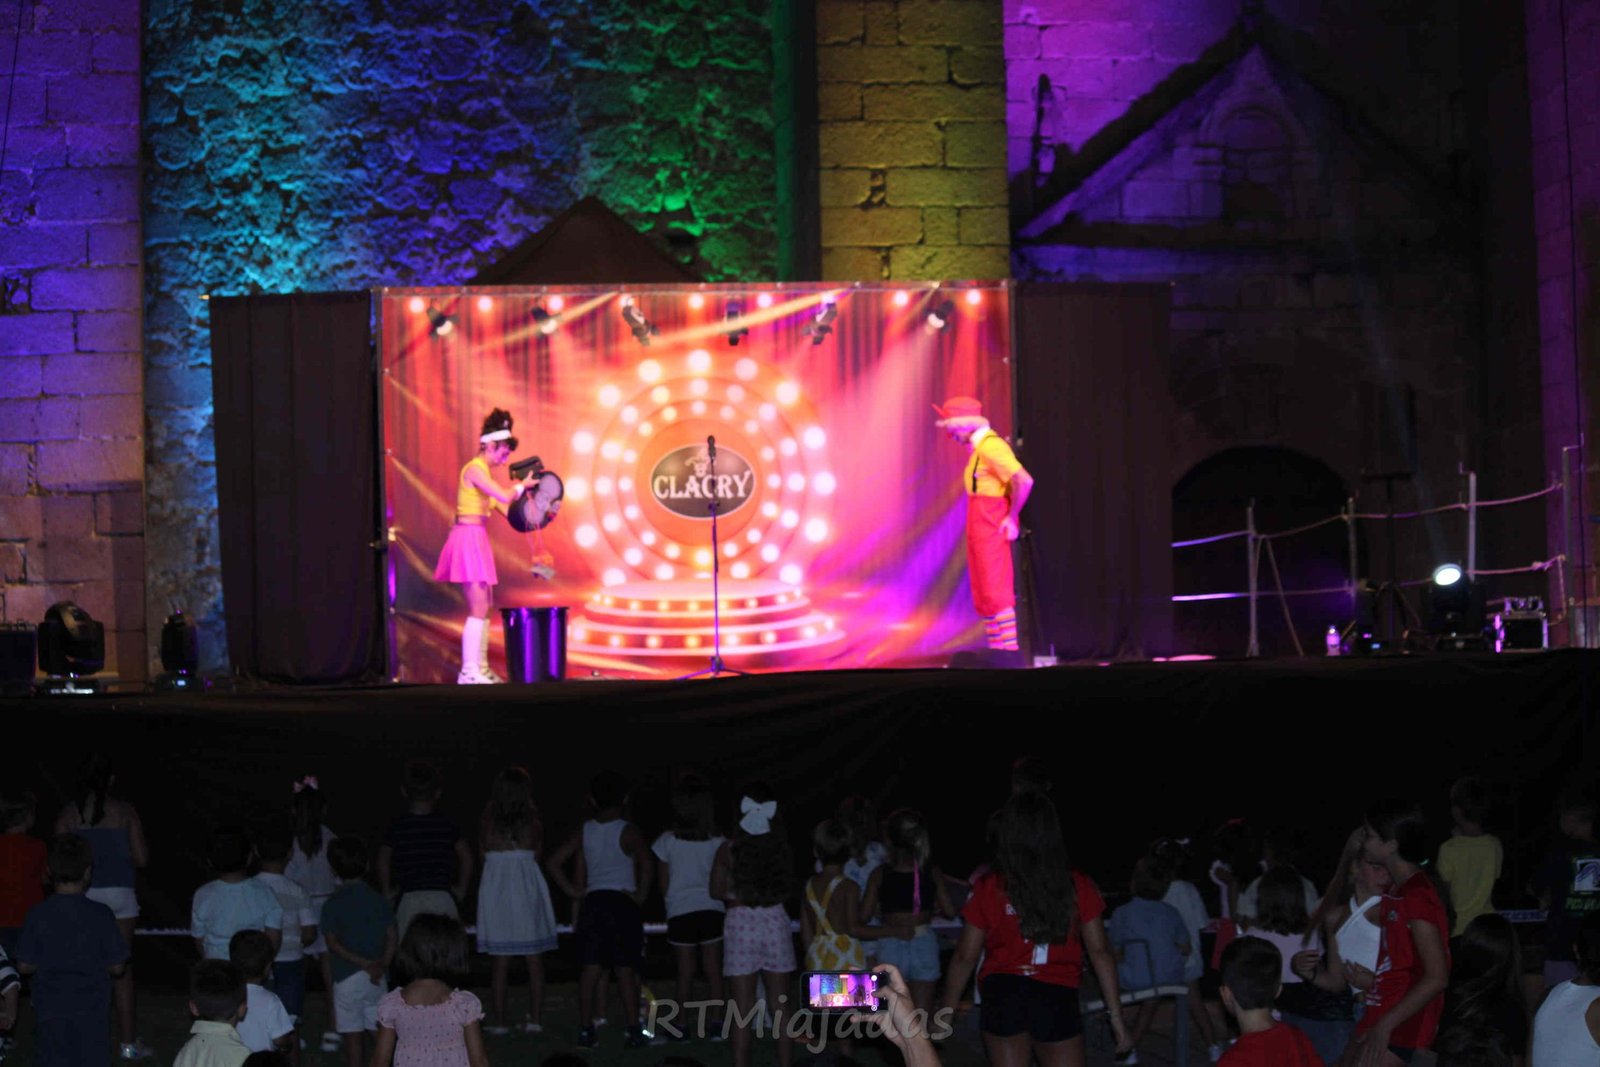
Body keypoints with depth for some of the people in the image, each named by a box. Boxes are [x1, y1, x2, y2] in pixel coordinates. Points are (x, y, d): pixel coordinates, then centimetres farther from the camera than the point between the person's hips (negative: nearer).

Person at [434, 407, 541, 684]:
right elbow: (505, 497, -22)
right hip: (469, 538, -10)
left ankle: (480, 667, 13)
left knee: (484, 606, 10)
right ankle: (468, 671, -12)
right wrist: (522, 485, -2)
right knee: (479, 607, -11)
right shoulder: (474, 469, -13)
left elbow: (505, 508, 16)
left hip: (478, 540, 10)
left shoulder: (484, 472, 16)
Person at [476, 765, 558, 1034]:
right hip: (528, 887, 0)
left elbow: (483, 852, 5)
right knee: (534, 962, 6)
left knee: (500, 962, 4)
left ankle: (500, 1021, 3)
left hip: (495, 888, 0)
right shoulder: (532, 820, -1)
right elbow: (537, 853, 4)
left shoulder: (487, 819, -1)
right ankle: (534, 1019, 5)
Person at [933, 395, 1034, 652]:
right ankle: (996, 651, 16)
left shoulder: (990, 446, -17)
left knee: (995, 593, -10)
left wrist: (1012, 517, -17)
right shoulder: (979, 447, 14)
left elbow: (1024, 481, -26)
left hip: (991, 530, -10)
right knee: (983, 595, 12)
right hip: (979, 531, 10)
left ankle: (1009, 650, -8)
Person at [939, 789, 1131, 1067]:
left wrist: (945, 1012, 10)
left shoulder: (989, 889, -2)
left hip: (1004, 998, 0)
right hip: (1057, 1001, 0)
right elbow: (1100, 952, 0)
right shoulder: (1078, 888, 0)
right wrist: (1116, 1015, 5)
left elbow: (965, 957, 1)